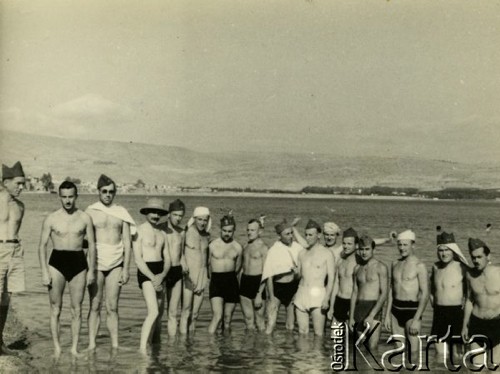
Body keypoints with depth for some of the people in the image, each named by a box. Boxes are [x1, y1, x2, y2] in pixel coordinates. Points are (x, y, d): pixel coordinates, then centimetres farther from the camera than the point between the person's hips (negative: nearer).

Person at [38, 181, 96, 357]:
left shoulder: (85, 218, 3)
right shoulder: (51, 219, 1)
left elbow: (91, 245, 6)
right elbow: (42, 246, 1)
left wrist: (91, 270, 0)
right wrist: (44, 272, -6)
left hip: (78, 263, 1)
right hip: (57, 263, -1)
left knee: (76, 309, 4)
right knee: (55, 309, 2)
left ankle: (74, 348, 12)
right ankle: (57, 348, 11)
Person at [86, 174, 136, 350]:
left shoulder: (121, 212, 7)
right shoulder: (90, 212, 2)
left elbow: (127, 243, 6)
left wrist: (125, 269, 1)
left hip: (116, 264, 1)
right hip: (95, 263, -1)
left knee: (112, 307, 3)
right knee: (95, 306, 0)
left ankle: (115, 345, 7)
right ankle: (91, 345, 4)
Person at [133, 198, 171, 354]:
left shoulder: (162, 234, 13)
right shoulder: (140, 231, -6)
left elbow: (167, 259, 8)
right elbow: (138, 259, -12)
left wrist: (162, 276, -10)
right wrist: (152, 277, -18)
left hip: (160, 274, 7)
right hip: (146, 272, -7)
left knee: (159, 313, 14)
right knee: (153, 312, -20)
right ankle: (142, 349, -20)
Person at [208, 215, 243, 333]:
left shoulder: (238, 247, 4)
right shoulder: (213, 245, -2)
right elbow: (208, 264, 11)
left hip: (232, 282, 3)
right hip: (216, 281, -3)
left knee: (228, 318, 7)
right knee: (217, 316, -17)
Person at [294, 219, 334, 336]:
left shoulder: (327, 254, -3)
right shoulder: (302, 254, 12)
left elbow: (331, 278, -7)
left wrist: (326, 299, -16)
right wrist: (293, 294, 13)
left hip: (318, 295, -5)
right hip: (301, 294, 5)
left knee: (318, 333, -7)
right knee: (302, 331, 5)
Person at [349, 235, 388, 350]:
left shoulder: (380, 267, -4)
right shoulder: (357, 268, 13)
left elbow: (384, 293, -10)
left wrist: (371, 315, -17)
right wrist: (351, 317, 8)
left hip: (374, 309, -5)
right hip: (359, 308, 5)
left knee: (372, 347, -13)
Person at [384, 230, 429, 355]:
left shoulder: (419, 266, -10)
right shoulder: (395, 264, 10)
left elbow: (425, 294, -13)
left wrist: (416, 319, -18)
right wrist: (387, 314, 13)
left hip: (412, 310, -6)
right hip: (396, 310, 6)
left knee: (414, 351, -8)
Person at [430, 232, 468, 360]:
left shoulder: (461, 268, -11)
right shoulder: (435, 267, 8)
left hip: (456, 312, -5)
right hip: (439, 313, 5)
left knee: (456, 354, 0)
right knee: (440, 353, 10)